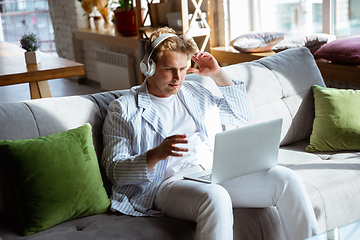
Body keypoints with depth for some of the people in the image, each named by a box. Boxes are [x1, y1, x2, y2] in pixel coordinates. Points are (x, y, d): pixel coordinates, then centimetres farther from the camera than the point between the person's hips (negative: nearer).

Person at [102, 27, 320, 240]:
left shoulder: (195, 92, 25)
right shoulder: (122, 109, 7)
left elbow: (243, 115, 28)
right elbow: (114, 169, -2)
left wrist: (218, 75, 17)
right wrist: (156, 155, -21)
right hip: (170, 182, -6)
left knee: (286, 179, -14)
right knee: (215, 197, -39)